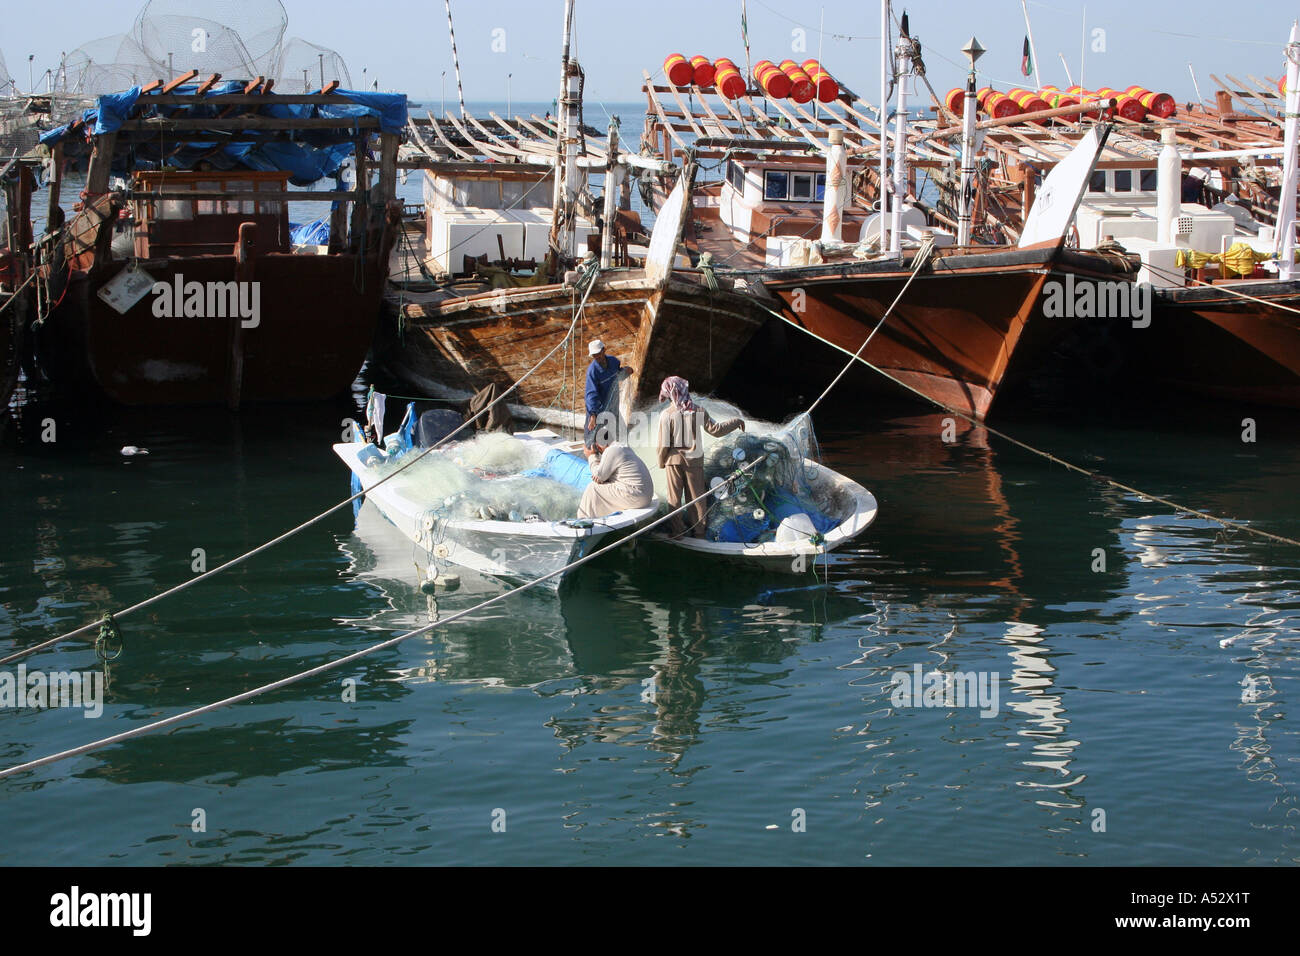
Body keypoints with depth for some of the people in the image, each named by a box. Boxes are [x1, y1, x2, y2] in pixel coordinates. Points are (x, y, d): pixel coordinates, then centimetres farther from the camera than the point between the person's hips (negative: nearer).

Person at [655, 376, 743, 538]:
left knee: (674, 496, 10)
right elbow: (716, 430, -6)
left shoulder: (667, 415, -14)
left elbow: (663, 444, -11)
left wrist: (661, 462, 5)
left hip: (674, 459, -2)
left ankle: (677, 530, 14)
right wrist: (735, 422, 8)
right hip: (694, 459, 2)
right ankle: (699, 530, 20)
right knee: (696, 496, 13)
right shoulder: (698, 412, -9)